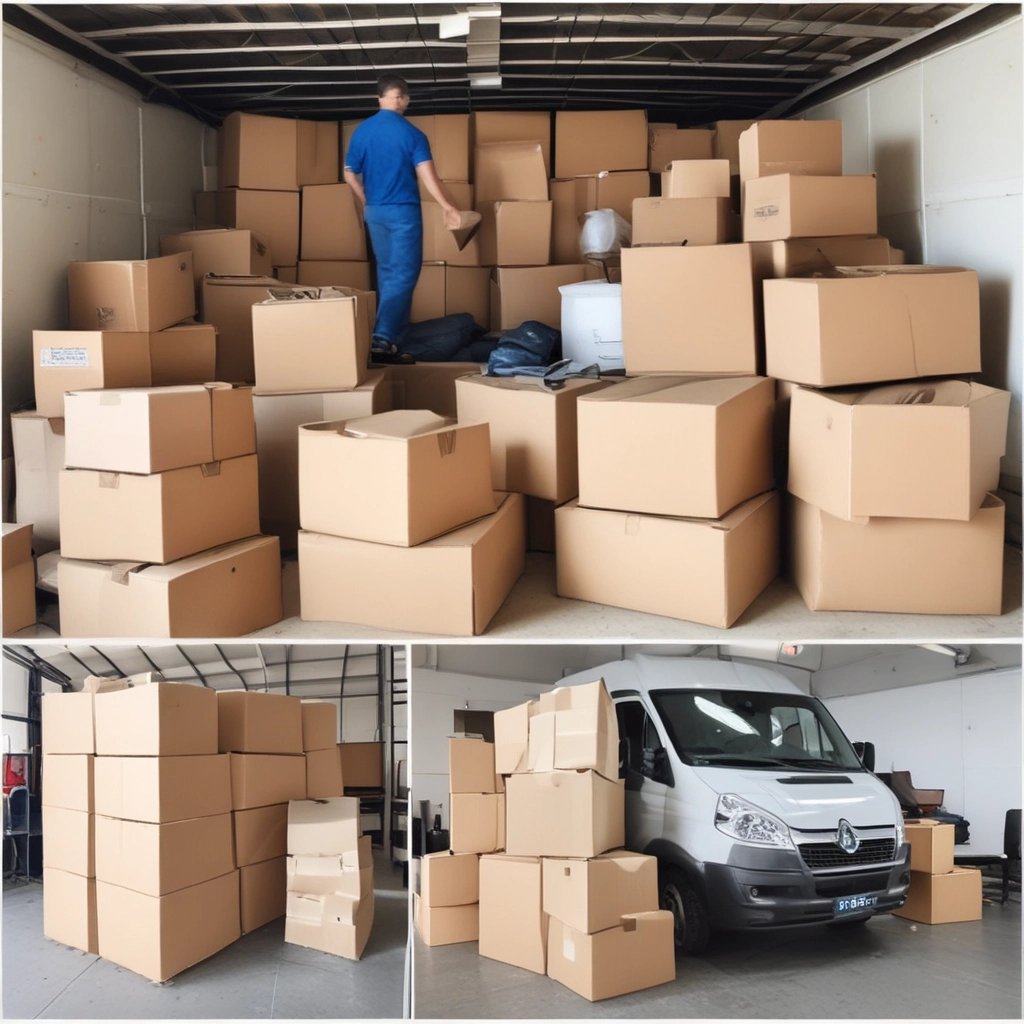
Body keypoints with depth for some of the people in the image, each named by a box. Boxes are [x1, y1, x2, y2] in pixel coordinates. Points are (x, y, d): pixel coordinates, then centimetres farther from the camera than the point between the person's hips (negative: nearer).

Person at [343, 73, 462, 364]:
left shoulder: (361, 132, 3)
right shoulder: (411, 133, -10)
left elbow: (350, 175, 8)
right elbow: (427, 176, -15)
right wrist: (448, 207, -7)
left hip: (374, 211, 5)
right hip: (403, 210, -5)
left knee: (387, 271, 18)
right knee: (403, 274, -6)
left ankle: (387, 331, 24)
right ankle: (384, 340, -17)